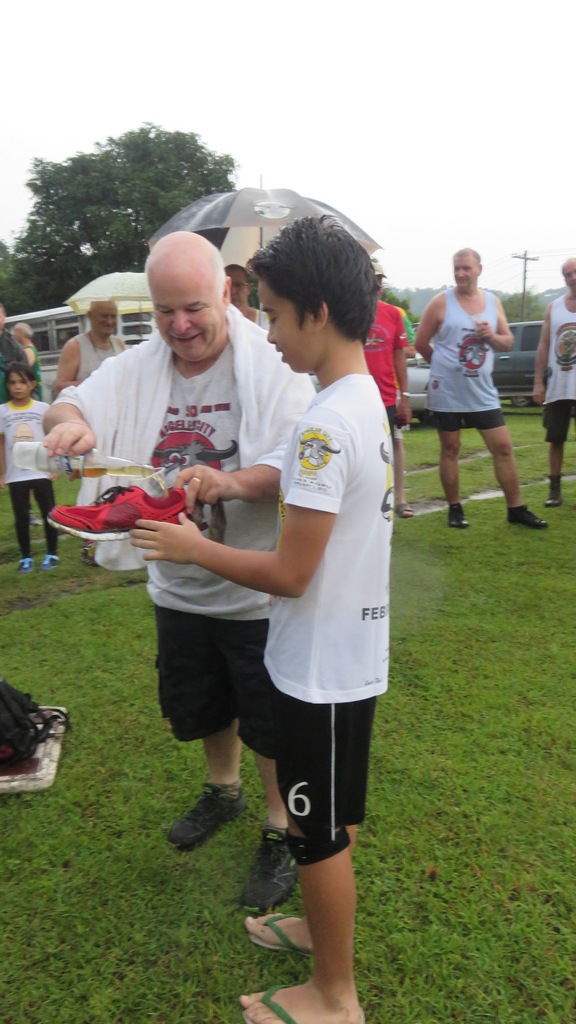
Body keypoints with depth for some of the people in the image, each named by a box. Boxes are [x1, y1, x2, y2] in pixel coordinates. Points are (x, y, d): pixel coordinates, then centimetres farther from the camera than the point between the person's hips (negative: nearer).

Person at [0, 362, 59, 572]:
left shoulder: (42, 408, -2)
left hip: (41, 472, -1)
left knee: (48, 513, 5)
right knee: (21, 517, 8)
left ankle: (52, 553, 18)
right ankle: (26, 557, 18)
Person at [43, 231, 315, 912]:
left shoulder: (271, 364, -15)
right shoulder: (137, 367, 1)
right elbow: (70, 403, 2)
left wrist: (231, 482, -40)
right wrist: (67, 420, -23)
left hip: (257, 589, -5)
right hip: (177, 584, 6)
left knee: (270, 721, 10)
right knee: (200, 707, 25)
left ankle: (280, 833, 36)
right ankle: (223, 790, 55)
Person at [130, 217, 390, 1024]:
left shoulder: (325, 425, -26)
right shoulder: (367, 400, 4)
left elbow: (289, 574, -24)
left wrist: (194, 548, -11)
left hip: (320, 669, -9)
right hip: (349, 655, 9)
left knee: (320, 831, 11)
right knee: (333, 816, 27)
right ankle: (324, 925, 50)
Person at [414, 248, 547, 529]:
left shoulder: (493, 302, 8)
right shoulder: (441, 302, -4)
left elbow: (508, 342, 11)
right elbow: (420, 343, -2)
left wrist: (492, 336, -11)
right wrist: (445, 365, 8)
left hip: (482, 393, 4)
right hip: (447, 393, -3)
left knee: (503, 447, 3)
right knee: (450, 450, 5)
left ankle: (516, 509, 13)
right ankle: (455, 509, 18)